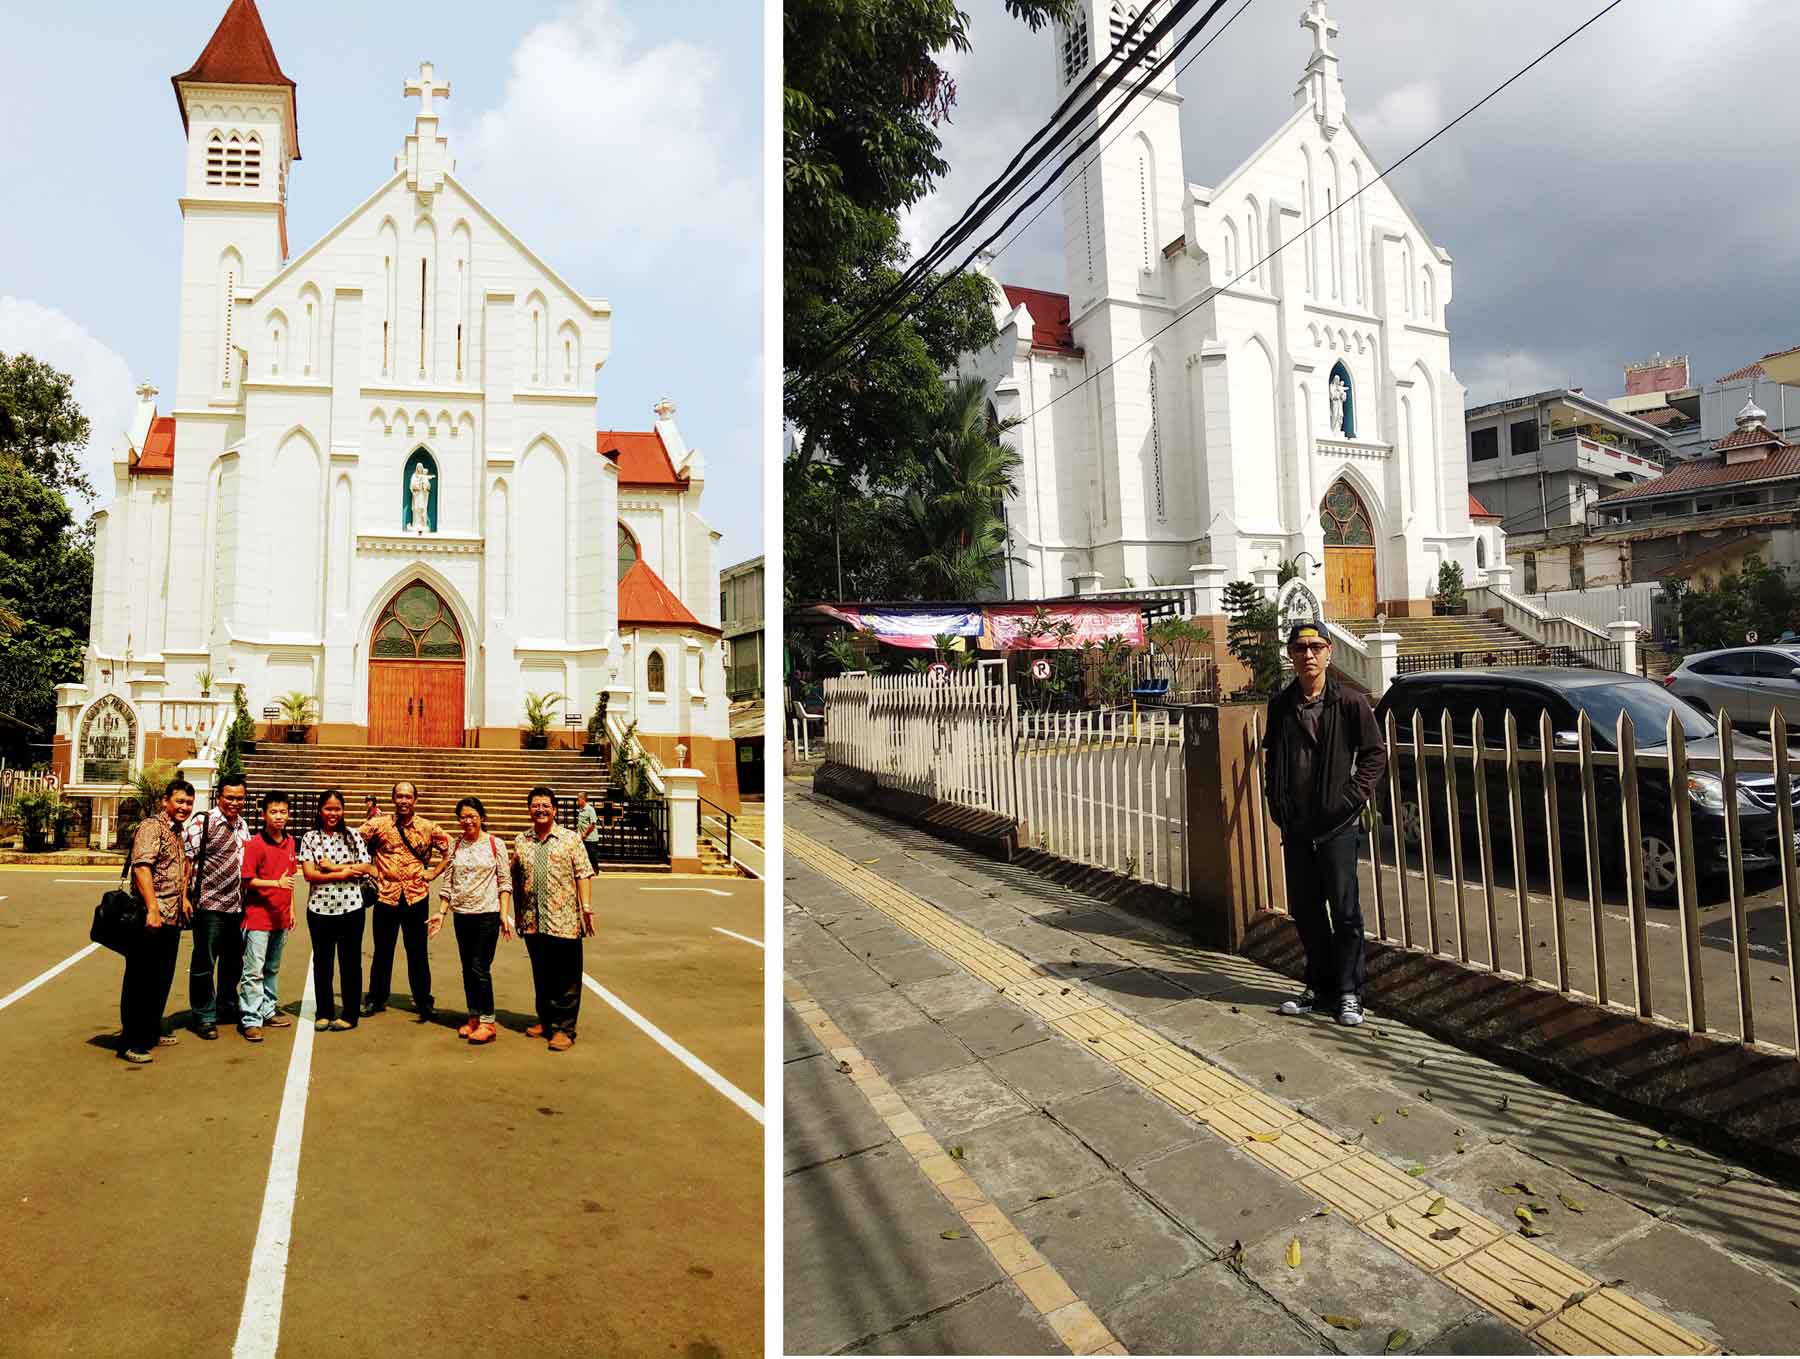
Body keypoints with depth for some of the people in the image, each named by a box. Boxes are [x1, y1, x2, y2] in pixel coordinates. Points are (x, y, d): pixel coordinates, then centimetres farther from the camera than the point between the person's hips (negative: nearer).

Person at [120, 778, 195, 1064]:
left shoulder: (177, 832, 16)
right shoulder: (151, 827, -12)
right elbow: (141, 867, -22)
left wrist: (183, 898, 21)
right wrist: (152, 909, -27)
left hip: (173, 918, 9)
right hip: (151, 918, -9)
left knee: (162, 979, 17)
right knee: (141, 980, -1)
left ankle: (152, 1031, 28)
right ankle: (131, 1042, 7)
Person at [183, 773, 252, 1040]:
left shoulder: (243, 825, 12)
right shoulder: (202, 822, -9)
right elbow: (185, 858, -11)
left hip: (238, 907, 7)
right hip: (210, 907, -6)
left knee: (233, 962, 18)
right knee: (204, 965, 4)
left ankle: (228, 1008, 33)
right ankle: (204, 1017, 15)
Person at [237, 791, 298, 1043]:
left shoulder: (290, 842, 8)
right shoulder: (255, 844, -11)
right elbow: (247, 881, -12)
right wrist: (276, 883, -24)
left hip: (280, 917, 7)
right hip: (258, 916, -6)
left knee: (272, 969, 16)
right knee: (254, 970, -5)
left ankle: (268, 1010, 26)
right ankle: (250, 1019, -1)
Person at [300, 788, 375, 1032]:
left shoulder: (353, 836, 2)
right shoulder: (310, 838, 2)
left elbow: (366, 869, -3)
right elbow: (308, 874, -7)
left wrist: (333, 867, -10)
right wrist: (343, 873, -13)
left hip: (351, 908, 0)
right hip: (319, 908, 1)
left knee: (350, 962, 5)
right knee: (322, 962, 10)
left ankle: (349, 1015, 14)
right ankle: (323, 1012, 24)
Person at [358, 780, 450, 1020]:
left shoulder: (429, 828, -2)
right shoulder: (378, 824, -2)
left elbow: (450, 850, 6)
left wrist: (434, 873, 1)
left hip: (416, 896, 0)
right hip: (386, 895, 0)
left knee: (418, 953, 6)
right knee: (383, 951, 12)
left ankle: (423, 1001, 15)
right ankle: (376, 999, 28)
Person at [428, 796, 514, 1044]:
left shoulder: (495, 844, -4)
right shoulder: (455, 845, 6)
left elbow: (505, 882, -4)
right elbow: (448, 882, 10)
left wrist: (505, 914, -9)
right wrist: (442, 912, 2)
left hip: (488, 914, -4)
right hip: (461, 914, 4)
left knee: (480, 968, -6)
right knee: (468, 969, 10)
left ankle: (487, 1023, 2)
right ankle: (474, 1018, 22)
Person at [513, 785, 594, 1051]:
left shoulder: (570, 839, 0)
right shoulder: (521, 841, 10)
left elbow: (583, 874, -4)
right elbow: (516, 879, 15)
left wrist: (586, 907, -13)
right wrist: (518, 913, 11)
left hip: (563, 920, -4)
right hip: (532, 921, 4)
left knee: (566, 978, -1)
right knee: (541, 974, 16)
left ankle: (563, 1029, 6)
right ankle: (545, 1020, 30)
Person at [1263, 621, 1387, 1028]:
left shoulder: (1350, 701, -5)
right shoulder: (1280, 706, 6)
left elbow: (1375, 753, 0)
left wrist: (1355, 794, -9)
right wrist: (1277, 807, 7)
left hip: (1337, 824, -4)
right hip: (1295, 826, 4)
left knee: (1345, 911, 0)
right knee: (1304, 910, 10)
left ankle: (1349, 993, 12)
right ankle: (1319, 986, 24)